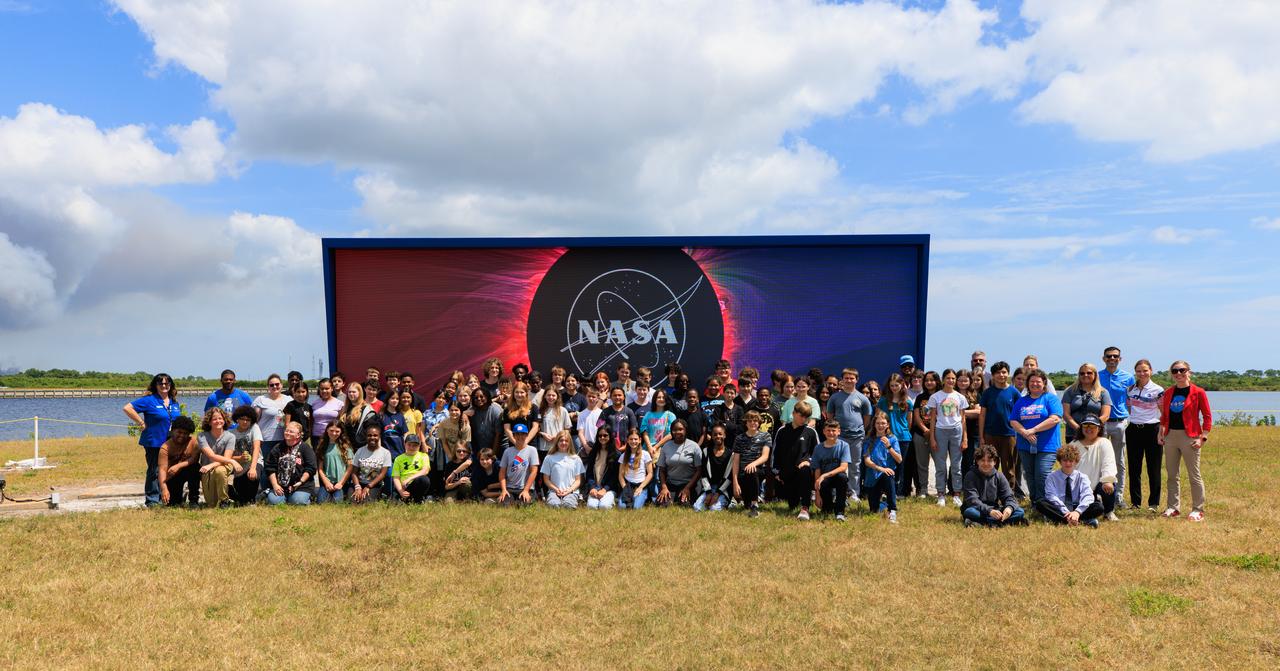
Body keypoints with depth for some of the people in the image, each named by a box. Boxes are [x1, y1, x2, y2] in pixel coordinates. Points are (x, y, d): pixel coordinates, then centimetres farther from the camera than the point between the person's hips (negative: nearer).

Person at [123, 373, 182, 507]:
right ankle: (152, 501, 8)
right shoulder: (149, 400, -7)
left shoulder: (174, 402, 12)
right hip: (154, 443, -6)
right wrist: (142, 423, -14)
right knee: (155, 472, 0)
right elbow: (127, 408, -13)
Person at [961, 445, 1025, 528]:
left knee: (1020, 512, -16)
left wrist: (1009, 507, -25)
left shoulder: (999, 476, 6)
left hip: (994, 511, 4)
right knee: (969, 512, -37)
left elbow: (1008, 496, 0)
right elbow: (972, 500, -18)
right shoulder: (971, 476, -6)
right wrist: (989, 511, -33)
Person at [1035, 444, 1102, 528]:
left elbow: (1087, 497, -10)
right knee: (1040, 503, -30)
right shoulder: (1052, 477, 3)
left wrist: (1077, 512, -29)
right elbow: (1052, 497, -12)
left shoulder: (1082, 477, 6)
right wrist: (1066, 513, -28)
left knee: (1098, 506, -24)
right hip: (1059, 510, -1)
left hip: (1077, 510, 1)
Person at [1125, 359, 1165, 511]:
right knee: (1134, 468, 7)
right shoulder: (1130, 390, 9)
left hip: (1151, 429, -4)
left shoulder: (1158, 390, -3)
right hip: (1133, 430, 4)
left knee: (1153, 469, 1)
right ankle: (1135, 502, 15)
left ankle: (1154, 503, 9)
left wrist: (1162, 431, -10)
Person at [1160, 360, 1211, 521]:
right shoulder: (1168, 393, 9)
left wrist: (1203, 437, -10)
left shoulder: (1198, 392, -4)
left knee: (1194, 475, 0)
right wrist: (1161, 433, 10)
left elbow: (1207, 416, -4)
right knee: (1172, 474, 10)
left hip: (1189, 437, -5)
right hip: (1170, 436, 5)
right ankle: (1173, 507, 19)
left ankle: (1198, 510, 8)